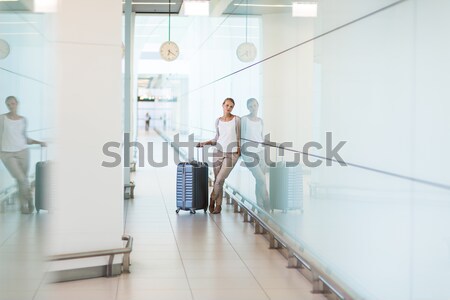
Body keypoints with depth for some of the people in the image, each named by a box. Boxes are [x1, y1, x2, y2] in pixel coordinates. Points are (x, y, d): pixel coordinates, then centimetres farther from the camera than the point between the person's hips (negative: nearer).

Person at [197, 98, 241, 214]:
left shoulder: (237, 119, -4)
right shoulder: (218, 121, 7)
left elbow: (239, 138, -1)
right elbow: (217, 138, 13)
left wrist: (239, 150, -8)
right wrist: (206, 143, -1)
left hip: (232, 154, -4)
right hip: (219, 152, 4)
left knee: (219, 180, -9)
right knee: (218, 180, 5)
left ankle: (212, 200, 16)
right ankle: (218, 205, 18)